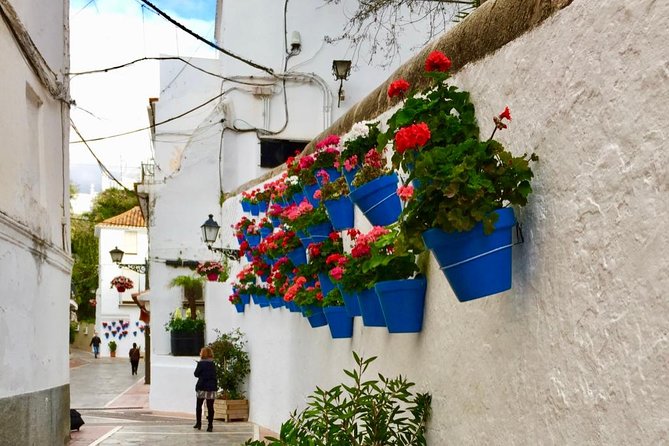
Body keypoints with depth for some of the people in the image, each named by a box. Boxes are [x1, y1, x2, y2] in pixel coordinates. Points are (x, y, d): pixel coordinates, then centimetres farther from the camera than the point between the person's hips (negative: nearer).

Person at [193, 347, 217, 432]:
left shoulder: (201, 364, -9)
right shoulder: (213, 364, 5)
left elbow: (196, 374, -3)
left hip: (202, 387, -3)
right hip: (212, 388, 3)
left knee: (198, 406, 14)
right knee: (210, 407, 3)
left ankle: (198, 423, 15)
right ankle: (210, 426, 1)